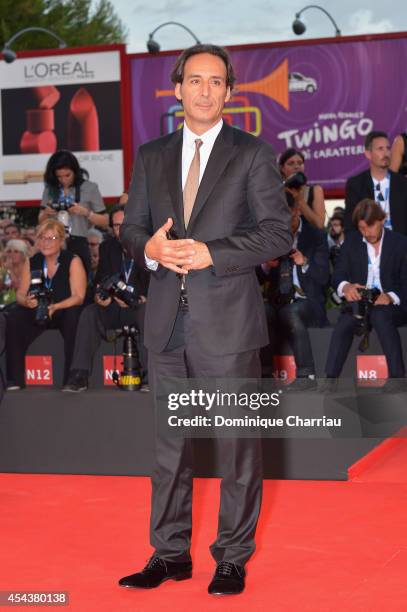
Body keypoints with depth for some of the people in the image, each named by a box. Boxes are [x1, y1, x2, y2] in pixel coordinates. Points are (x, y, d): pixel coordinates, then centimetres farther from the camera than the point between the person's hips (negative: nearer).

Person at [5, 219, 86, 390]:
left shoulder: (73, 261, -6)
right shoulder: (31, 262, 5)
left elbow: (78, 296, -14)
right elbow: (20, 294, 4)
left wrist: (55, 307, -31)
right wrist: (26, 301, -22)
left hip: (65, 311, -3)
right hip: (37, 312, 3)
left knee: (73, 318, -36)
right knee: (14, 319, -24)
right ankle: (14, 379, -21)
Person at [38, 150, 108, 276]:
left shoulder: (90, 188, 3)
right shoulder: (50, 189, 10)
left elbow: (104, 222, 2)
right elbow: (41, 221, 18)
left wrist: (85, 212, -12)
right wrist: (46, 213, -4)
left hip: (78, 245, -2)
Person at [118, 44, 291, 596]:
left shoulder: (253, 154, 1)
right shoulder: (151, 156, 13)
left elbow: (278, 232, -5)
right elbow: (130, 227, 14)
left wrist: (211, 254, -16)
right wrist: (149, 248, -10)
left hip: (228, 320, -4)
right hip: (167, 322, 4)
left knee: (237, 441, 3)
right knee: (169, 441, 10)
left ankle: (233, 557, 14)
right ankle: (170, 553, 21)